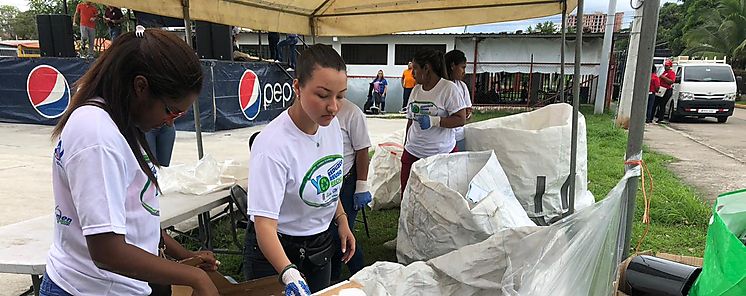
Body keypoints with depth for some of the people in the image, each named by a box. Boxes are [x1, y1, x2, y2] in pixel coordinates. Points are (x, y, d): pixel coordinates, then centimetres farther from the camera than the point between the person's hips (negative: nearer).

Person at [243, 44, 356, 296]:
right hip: (277, 250, -6)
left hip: (321, 245, 6)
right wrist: (290, 275, -45)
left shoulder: (331, 124, -9)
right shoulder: (272, 145, -30)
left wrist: (341, 220, 5)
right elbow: (264, 224, -32)